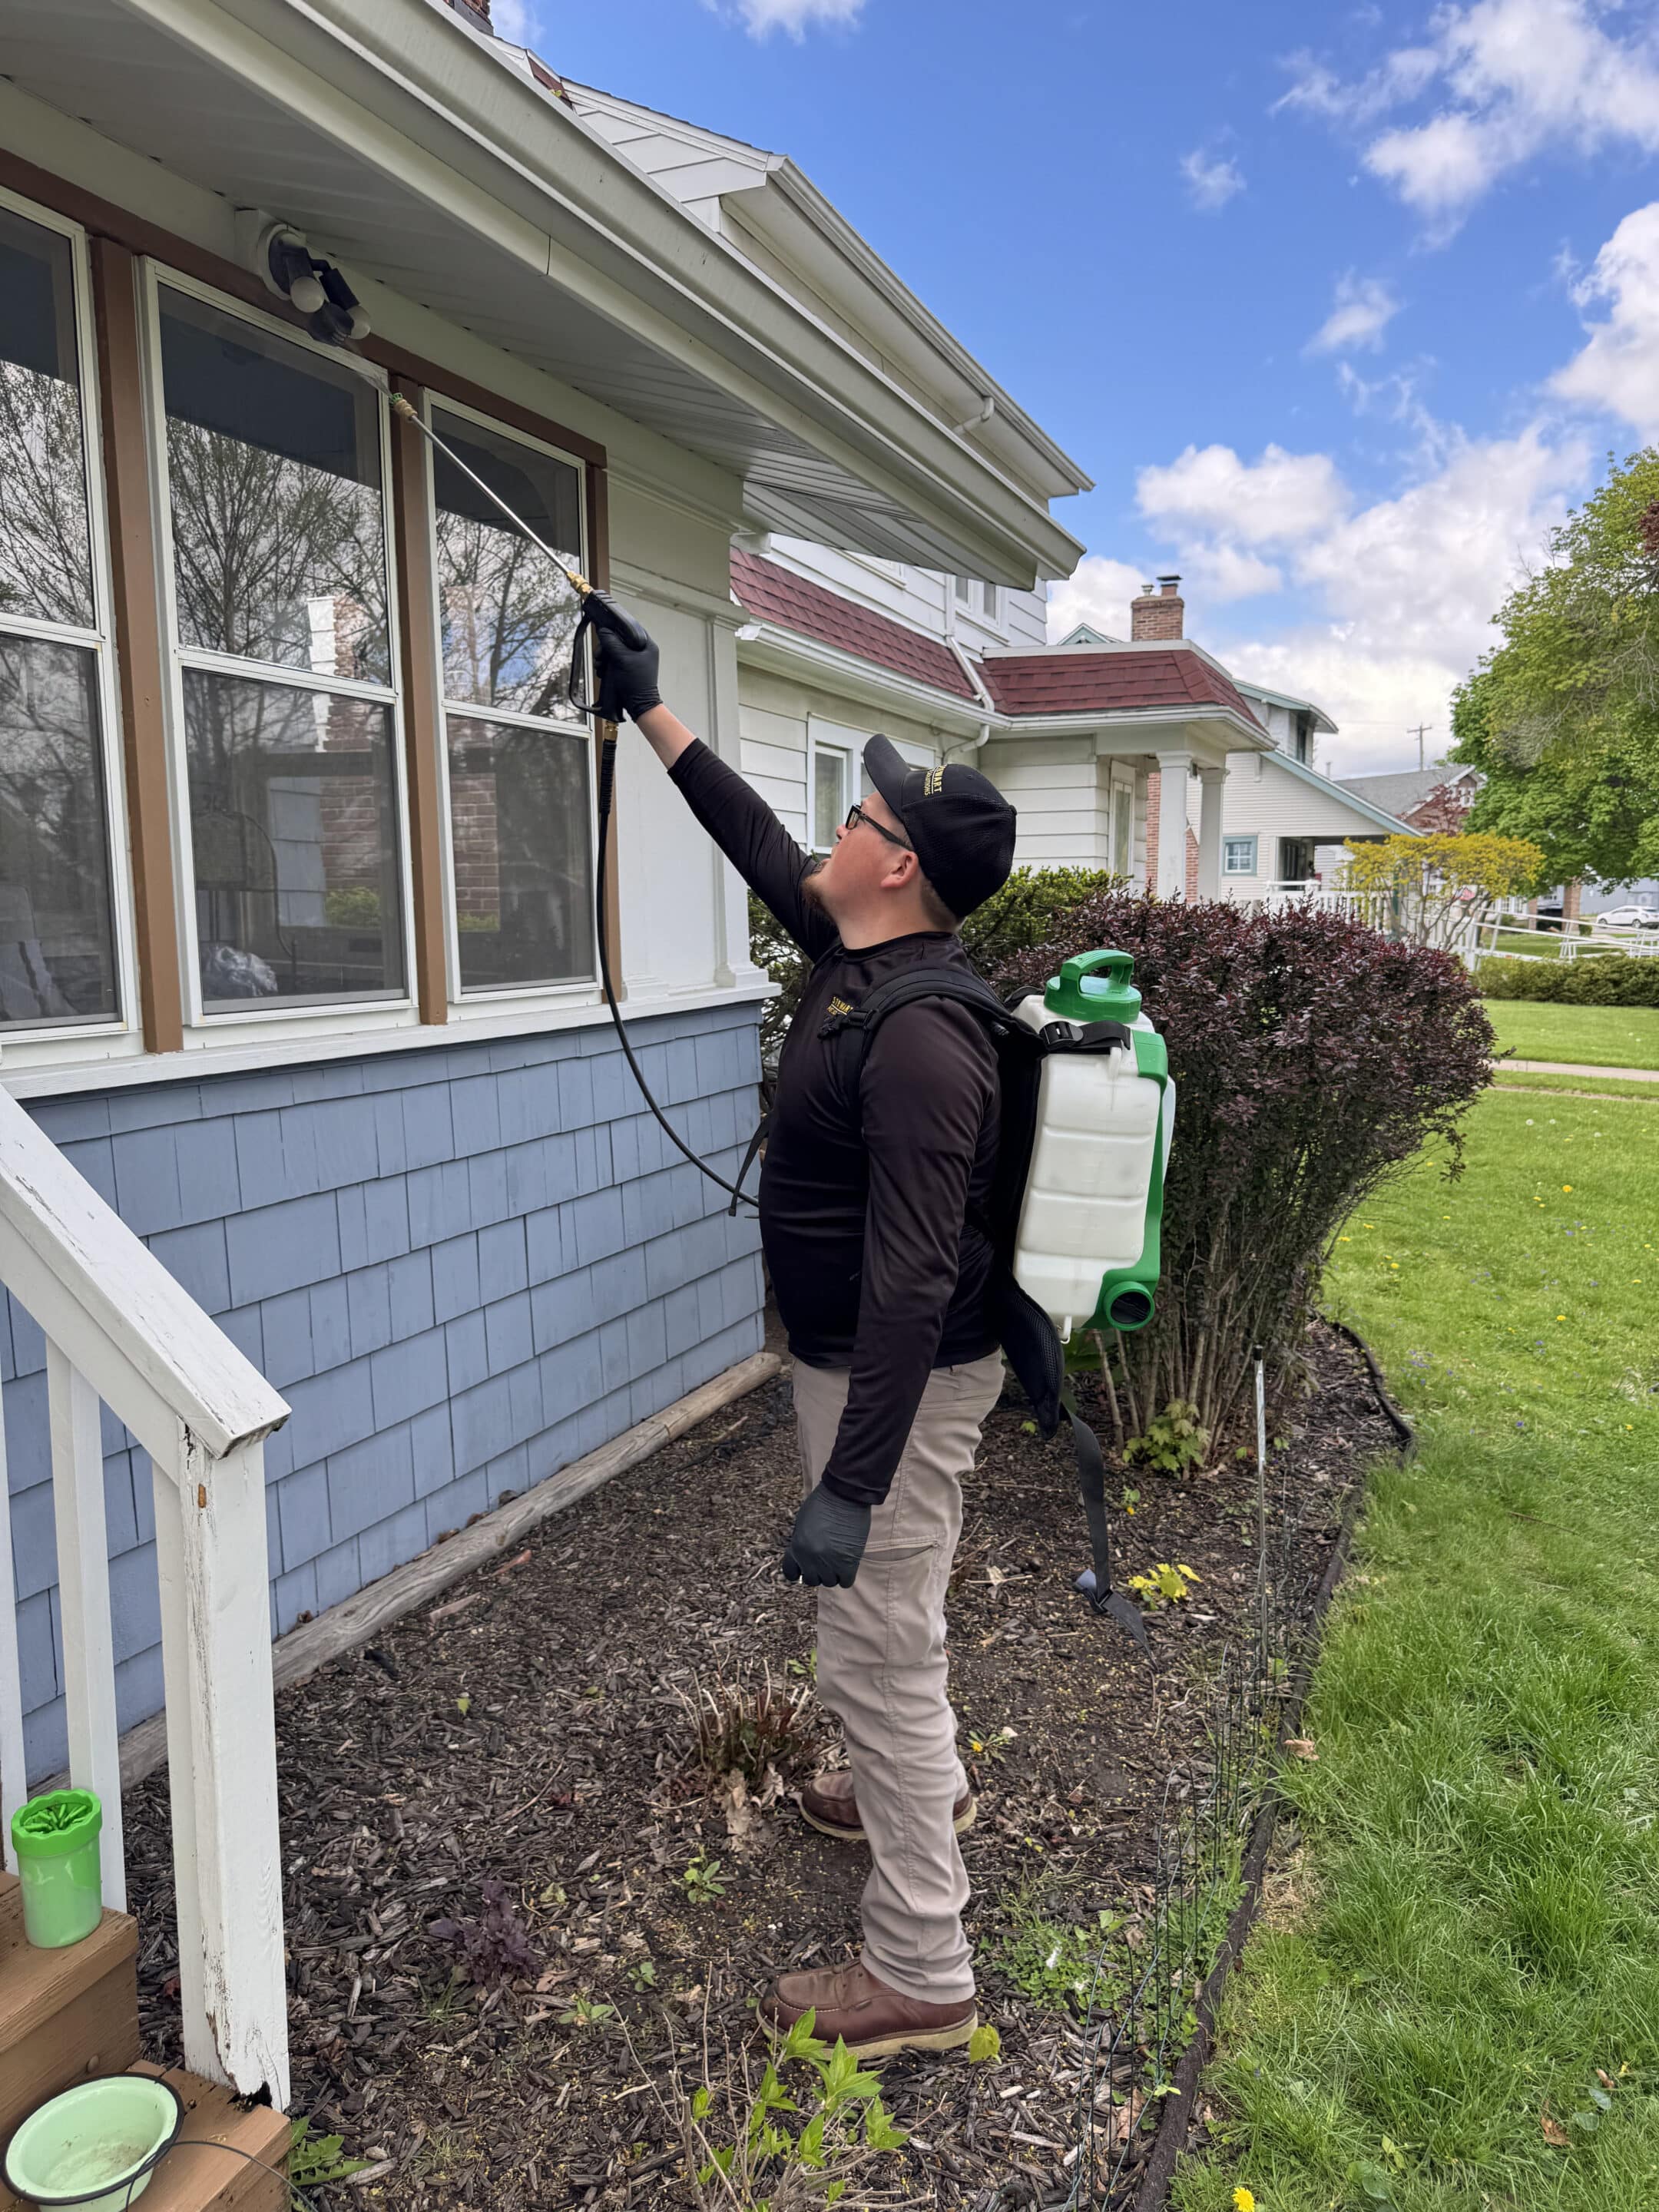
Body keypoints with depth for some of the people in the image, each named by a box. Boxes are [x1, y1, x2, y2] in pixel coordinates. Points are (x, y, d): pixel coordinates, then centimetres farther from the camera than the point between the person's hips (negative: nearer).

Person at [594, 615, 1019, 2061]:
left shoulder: (919, 1040, -29)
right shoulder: (856, 954, 1)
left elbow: (913, 1279, -32)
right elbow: (756, 842, 16)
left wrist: (850, 1484, -31)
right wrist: (649, 710, 20)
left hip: (902, 1381, -10)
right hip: (857, 1357, 10)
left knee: (877, 1649, 2)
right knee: (888, 1625, 29)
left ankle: (921, 1975, 19)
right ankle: (923, 1786, 55)